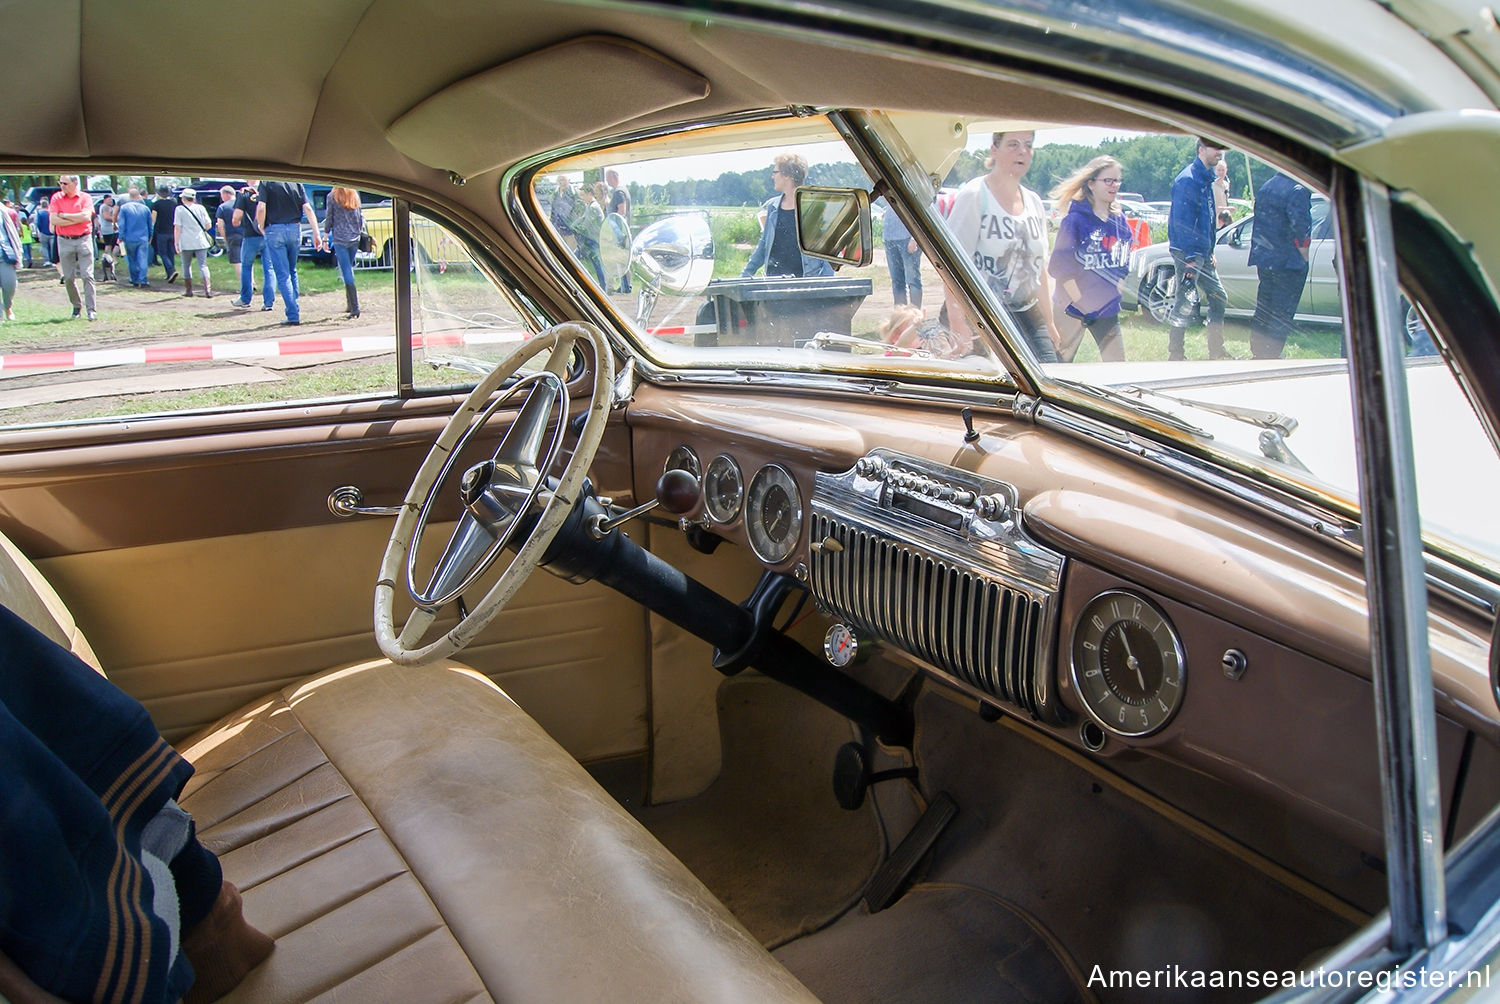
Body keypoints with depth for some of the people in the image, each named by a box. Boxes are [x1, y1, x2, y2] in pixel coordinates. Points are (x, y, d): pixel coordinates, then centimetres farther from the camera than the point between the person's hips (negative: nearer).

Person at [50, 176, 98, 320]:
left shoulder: (85, 197, 1)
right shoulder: (57, 197, 5)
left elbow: (86, 216, -14)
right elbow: (54, 220, -6)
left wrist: (64, 215, -7)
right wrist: (77, 219, -9)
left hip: (83, 239, -2)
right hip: (64, 241, 2)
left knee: (87, 275, -6)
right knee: (68, 277, 6)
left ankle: (91, 309, -5)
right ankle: (76, 306, 19)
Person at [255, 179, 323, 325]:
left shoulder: (266, 182, -3)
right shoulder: (296, 182, 8)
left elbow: (261, 208, -13)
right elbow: (308, 209, 0)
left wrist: (262, 228, 3)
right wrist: (317, 233, -3)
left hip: (275, 230, -4)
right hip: (295, 229, 4)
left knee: (282, 275, -2)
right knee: (292, 271, 19)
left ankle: (293, 315, -7)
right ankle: (293, 309, 20)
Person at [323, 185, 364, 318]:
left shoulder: (332, 196, -5)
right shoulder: (354, 195, 7)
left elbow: (329, 217, -1)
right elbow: (361, 216, 11)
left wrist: (326, 235, 9)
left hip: (340, 239, -4)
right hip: (355, 238, 4)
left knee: (346, 272, -6)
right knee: (349, 269, 17)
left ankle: (354, 308, -14)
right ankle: (350, 304, 19)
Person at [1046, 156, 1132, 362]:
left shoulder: (1120, 221, 8)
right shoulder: (1076, 219, -12)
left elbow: (1123, 264, 17)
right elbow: (1059, 265, -15)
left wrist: (1115, 291, 6)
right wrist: (1078, 298, -15)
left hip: (1107, 309, 6)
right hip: (1073, 307, -6)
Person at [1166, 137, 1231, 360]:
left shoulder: (1207, 178, 15)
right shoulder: (1187, 180, -15)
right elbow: (1182, 223, -20)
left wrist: (1209, 253, 20)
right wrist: (1191, 258, -23)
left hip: (1202, 254, 10)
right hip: (1188, 253, -10)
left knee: (1219, 300, 13)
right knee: (1185, 306, -5)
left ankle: (1217, 351, 22)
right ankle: (1175, 354, 4)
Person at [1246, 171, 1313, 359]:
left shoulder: (1265, 188, 11)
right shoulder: (1298, 191, -15)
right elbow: (1300, 224, -24)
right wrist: (1303, 254, -12)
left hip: (1263, 260, 8)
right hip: (1289, 263, -8)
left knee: (1263, 311, 16)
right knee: (1282, 315, -1)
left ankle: (1257, 353, 22)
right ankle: (1271, 356, -1)